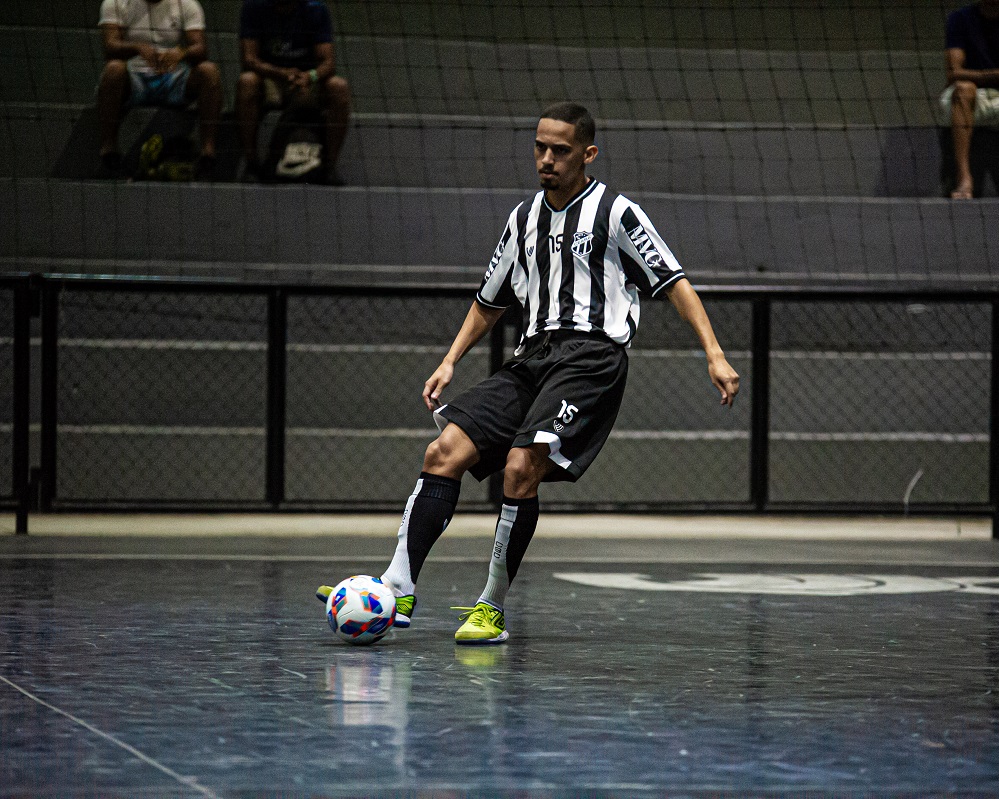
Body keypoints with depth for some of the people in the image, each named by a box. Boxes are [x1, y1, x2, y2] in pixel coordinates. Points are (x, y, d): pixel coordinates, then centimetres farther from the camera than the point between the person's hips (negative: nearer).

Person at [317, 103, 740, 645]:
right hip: (532, 357, 6)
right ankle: (399, 592, -13)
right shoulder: (524, 219, 20)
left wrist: (714, 354, -10)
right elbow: (490, 300, 30)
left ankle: (492, 610, -12)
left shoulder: (614, 213, 2)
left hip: (592, 355, -6)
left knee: (521, 467, -23)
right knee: (444, 452, -10)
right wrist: (450, 361, 19)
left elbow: (673, 281, -1)